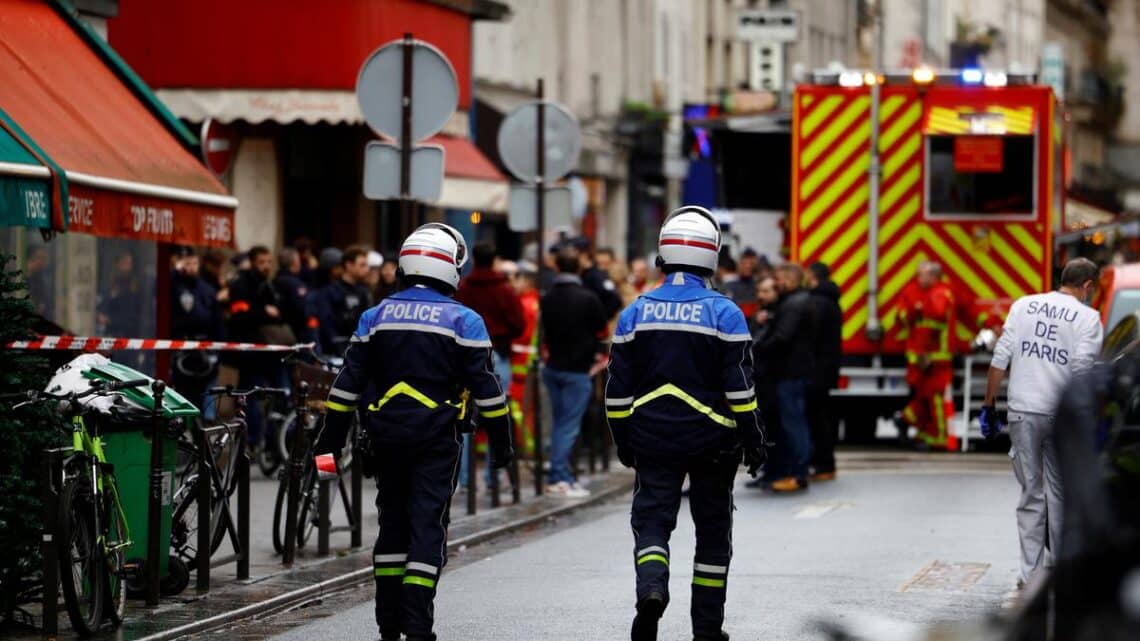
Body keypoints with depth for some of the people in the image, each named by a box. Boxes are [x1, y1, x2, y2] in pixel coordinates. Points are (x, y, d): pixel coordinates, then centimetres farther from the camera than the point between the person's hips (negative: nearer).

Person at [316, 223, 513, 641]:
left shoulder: (376, 317, 7)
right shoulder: (463, 321, -3)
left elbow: (349, 382, 6)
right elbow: (485, 385, -4)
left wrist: (333, 435, 10)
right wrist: (500, 439, 3)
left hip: (386, 435, 4)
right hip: (436, 439, -4)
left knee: (392, 521, 14)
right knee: (428, 526, -3)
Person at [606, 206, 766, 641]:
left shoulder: (635, 313, 2)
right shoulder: (724, 313, -7)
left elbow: (618, 390, 5)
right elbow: (740, 388, -8)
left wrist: (623, 441, 15)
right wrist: (753, 441, 1)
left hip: (653, 440, 1)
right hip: (711, 440, -1)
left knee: (652, 519, 4)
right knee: (712, 530, 10)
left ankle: (651, 588, -26)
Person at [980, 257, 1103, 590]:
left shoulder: (1024, 305, 8)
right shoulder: (1088, 318, -2)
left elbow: (1001, 358, 4)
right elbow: (1082, 369, -12)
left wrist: (989, 404, 9)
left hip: (1023, 412, 2)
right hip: (1062, 414, -2)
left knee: (1031, 493, 6)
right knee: (1060, 493, 11)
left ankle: (1031, 574, 2)